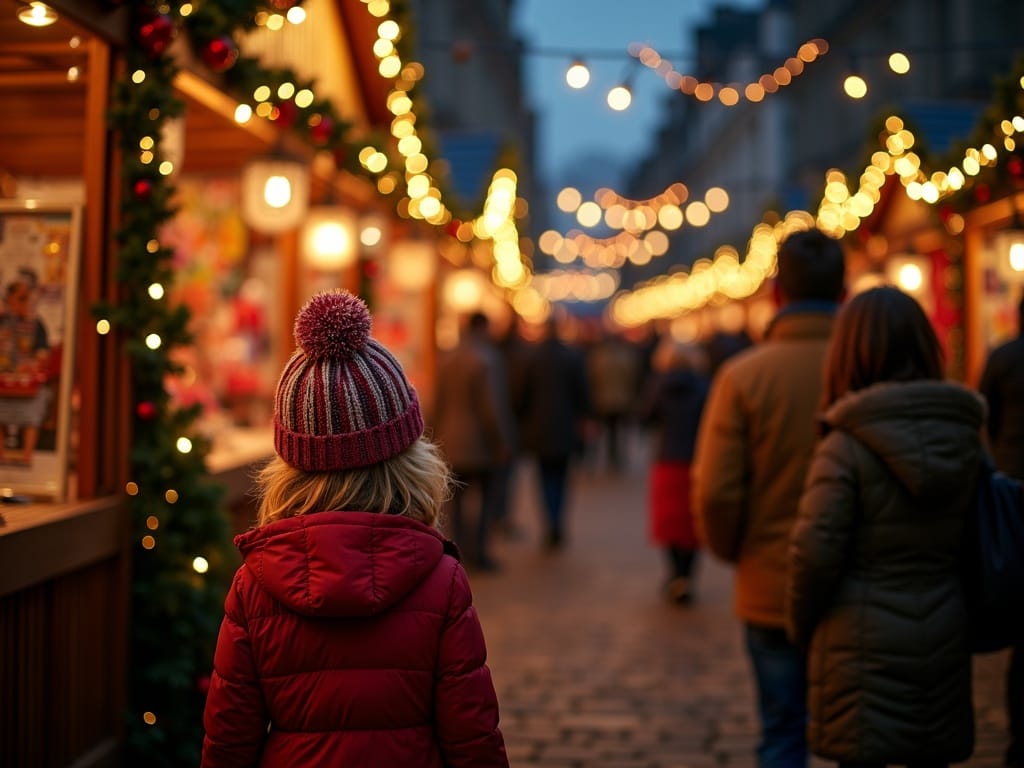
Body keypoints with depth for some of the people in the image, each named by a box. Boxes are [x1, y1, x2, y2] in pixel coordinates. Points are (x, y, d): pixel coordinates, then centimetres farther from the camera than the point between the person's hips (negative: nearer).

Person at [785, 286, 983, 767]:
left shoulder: (846, 447, -14)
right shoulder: (967, 437, 2)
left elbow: (816, 551, -14)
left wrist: (800, 624, 2)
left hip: (864, 643, -5)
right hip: (943, 638, 5)